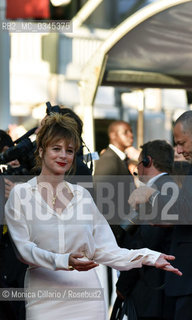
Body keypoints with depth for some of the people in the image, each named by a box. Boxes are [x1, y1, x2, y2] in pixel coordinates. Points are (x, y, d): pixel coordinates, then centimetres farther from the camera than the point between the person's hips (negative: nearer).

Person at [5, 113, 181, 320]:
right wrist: (63, 261, -25)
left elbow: (104, 250, 7)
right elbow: (23, 248, -9)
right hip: (44, 300, -2)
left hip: (86, 295, 3)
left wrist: (149, 257, -6)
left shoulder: (82, 195, 11)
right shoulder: (20, 194, 1)